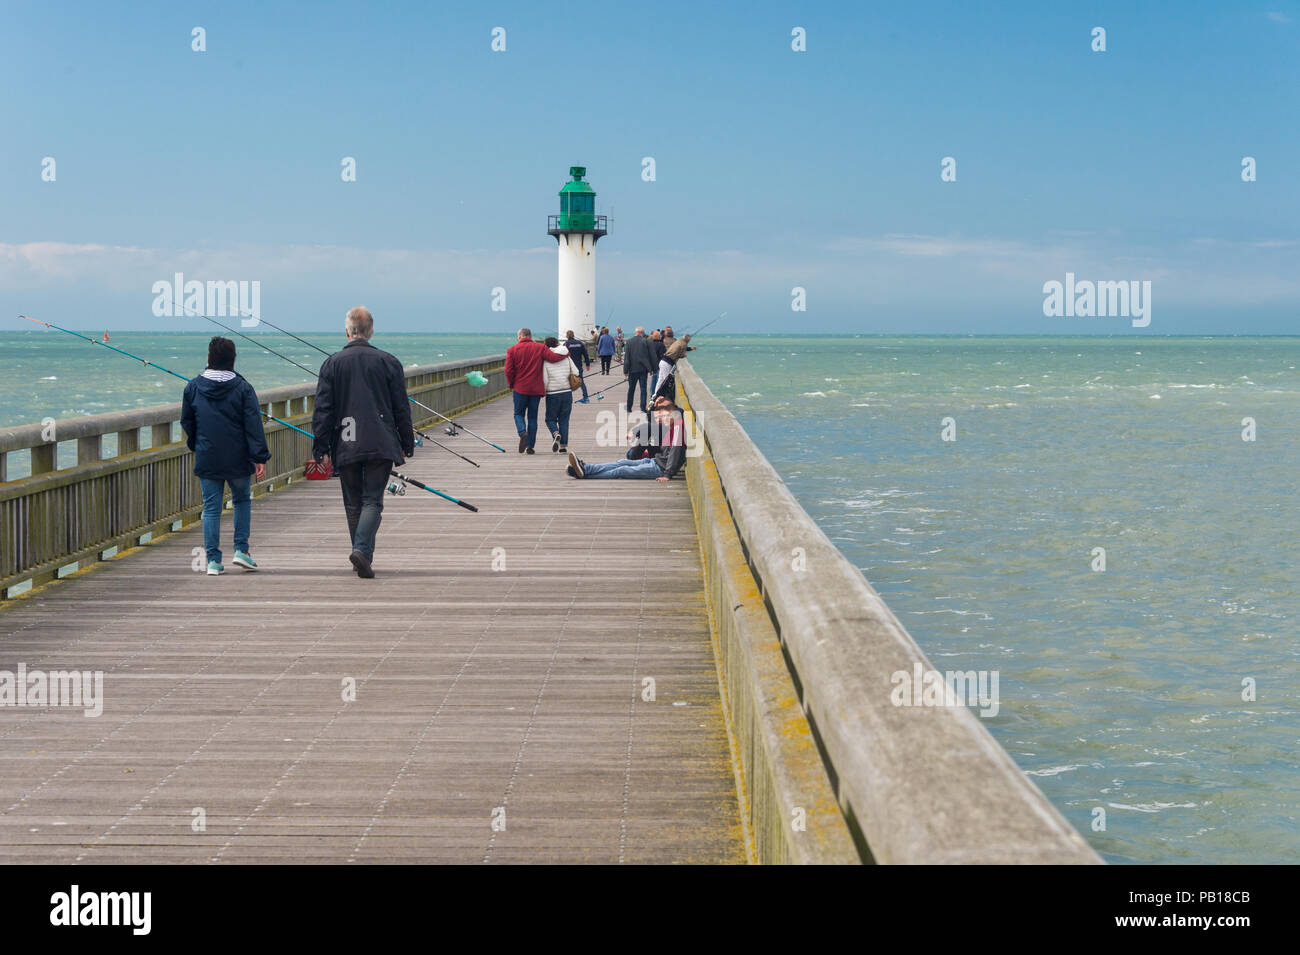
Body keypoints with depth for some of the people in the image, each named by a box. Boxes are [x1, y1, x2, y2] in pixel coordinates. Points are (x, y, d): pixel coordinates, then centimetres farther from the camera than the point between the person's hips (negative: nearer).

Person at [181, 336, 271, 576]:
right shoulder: (242, 388, -6)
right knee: (242, 501, 17)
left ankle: (213, 560, 2)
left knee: (211, 508, 5)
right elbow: (253, 424, -10)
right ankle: (241, 550, 9)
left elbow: (187, 422, 11)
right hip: (237, 459, -1)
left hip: (206, 460, 1)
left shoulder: (193, 387, 2)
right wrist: (260, 457, -10)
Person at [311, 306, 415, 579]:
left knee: (353, 504, 12)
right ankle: (362, 550, -21)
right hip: (380, 444, -1)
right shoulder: (388, 362, 2)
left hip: (345, 447, 1)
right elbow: (401, 408, 5)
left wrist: (322, 447, 3)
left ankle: (363, 557, 17)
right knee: (373, 501, -1)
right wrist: (407, 444, 13)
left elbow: (323, 410, 0)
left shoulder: (332, 363, 2)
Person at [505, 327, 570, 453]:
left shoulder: (512, 350, -1)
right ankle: (530, 446, 8)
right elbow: (553, 357, -12)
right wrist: (566, 354, 7)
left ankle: (523, 433, -18)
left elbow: (508, 370, -6)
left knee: (518, 414, 12)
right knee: (532, 417, 10)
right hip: (536, 389, 1)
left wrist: (511, 384, 8)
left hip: (520, 388, -1)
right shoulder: (540, 347, 0)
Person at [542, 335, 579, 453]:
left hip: (552, 394, -3)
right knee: (564, 419, 11)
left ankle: (556, 434, -20)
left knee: (550, 419, 11)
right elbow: (575, 373, 3)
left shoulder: (545, 360, -8)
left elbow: (545, 380, -11)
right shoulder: (566, 357, 3)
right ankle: (563, 445, 5)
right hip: (567, 392, 3)